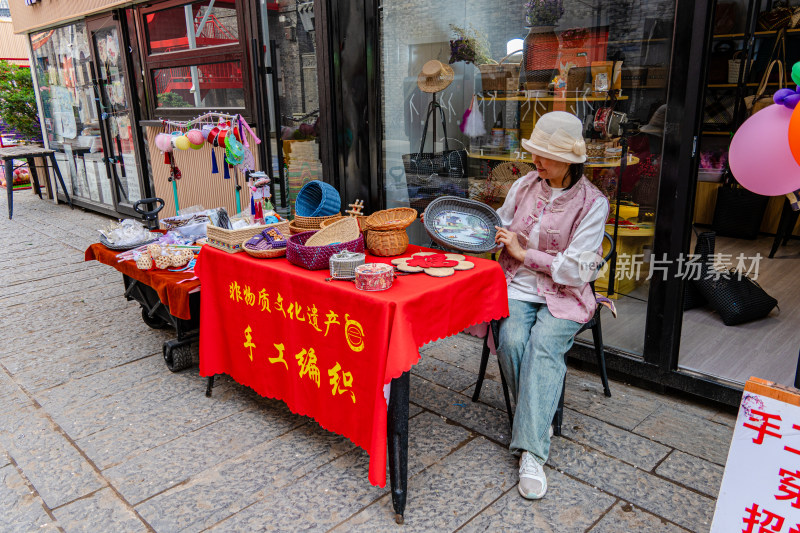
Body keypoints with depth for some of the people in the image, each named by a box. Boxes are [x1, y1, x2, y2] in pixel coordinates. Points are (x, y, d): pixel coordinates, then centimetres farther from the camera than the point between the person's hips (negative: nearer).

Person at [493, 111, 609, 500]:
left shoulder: (592, 203, -6)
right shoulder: (524, 185, 7)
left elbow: (576, 271, -12)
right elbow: (499, 228, 21)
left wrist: (524, 253, -12)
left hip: (563, 296, -3)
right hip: (517, 287, 3)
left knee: (543, 345, -30)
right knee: (512, 340, -27)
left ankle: (531, 451, -28)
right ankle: (539, 421, -5)